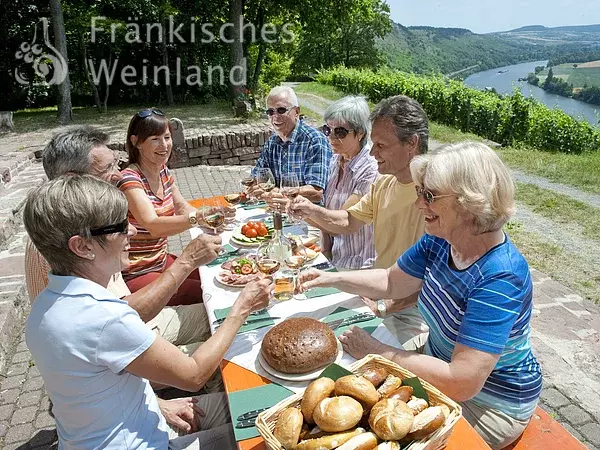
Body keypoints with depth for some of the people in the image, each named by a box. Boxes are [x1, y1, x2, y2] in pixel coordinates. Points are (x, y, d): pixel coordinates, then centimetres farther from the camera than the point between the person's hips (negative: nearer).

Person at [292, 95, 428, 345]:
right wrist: (312, 211, -4)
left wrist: (385, 307, -19)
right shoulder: (384, 182, 3)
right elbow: (349, 222, 14)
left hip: (413, 311, -7)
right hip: (379, 295, 7)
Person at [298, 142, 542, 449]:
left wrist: (376, 351, -26)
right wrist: (332, 279, -6)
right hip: (440, 358, 7)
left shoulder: (499, 277, -34)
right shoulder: (439, 240, -10)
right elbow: (391, 282, 6)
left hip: (488, 401, -6)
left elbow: (462, 383, -34)